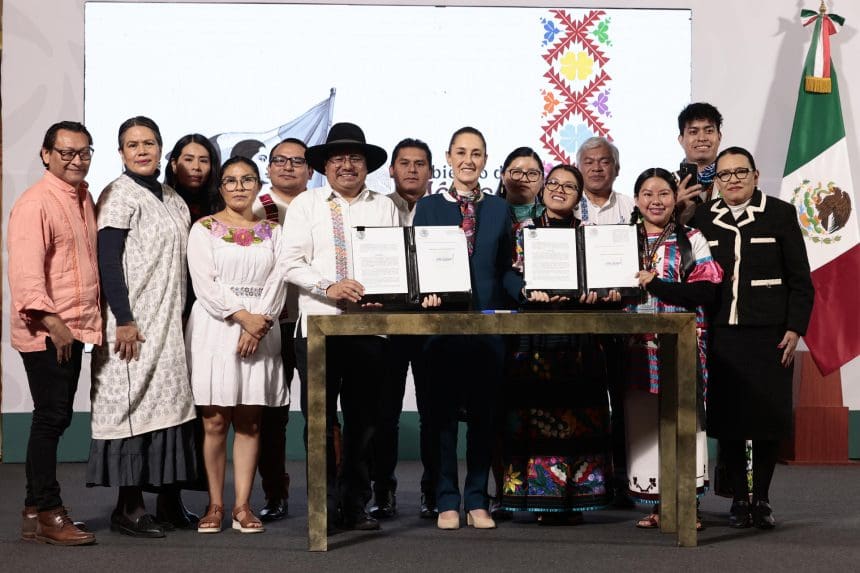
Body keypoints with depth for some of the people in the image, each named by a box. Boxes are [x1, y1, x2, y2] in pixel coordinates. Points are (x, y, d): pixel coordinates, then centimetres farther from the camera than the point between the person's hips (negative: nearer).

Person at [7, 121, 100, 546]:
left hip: (75, 328, 8)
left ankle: (36, 511, 20)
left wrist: (90, 320, 16)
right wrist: (52, 323, -25)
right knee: (51, 418, -4)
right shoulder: (36, 203, -12)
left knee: (56, 418, 12)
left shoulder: (84, 199, 15)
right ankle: (47, 514, 5)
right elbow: (25, 271, -20)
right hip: (46, 332, -8)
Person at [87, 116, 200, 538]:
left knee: (171, 404, 7)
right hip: (134, 322, -7)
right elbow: (107, 262, -14)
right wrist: (124, 320, -19)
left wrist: (186, 314, 15)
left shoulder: (173, 200, 16)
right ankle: (129, 507, -2)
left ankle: (169, 499, 13)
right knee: (135, 404, -7)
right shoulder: (118, 196, -7)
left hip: (170, 322, 7)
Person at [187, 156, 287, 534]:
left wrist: (258, 324, -11)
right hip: (214, 328, -2)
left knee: (249, 421, 2)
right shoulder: (204, 229, 4)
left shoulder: (272, 231, 12)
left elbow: (277, 281, 3)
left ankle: (242, 506, 5)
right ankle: (215, 505, 4)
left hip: (260, 329, 2)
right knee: (215, 421, -3)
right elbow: (205, 283, -6)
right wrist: (243, 316, -15)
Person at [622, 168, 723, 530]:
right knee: (642, 423, 0)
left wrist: (653, 284, -11)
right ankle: (655, 504, 8)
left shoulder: (691, 241, 7)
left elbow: (706, 292, -5)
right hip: (637, 346, 2)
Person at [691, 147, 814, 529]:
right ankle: (738, 499, 12)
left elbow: (800, 280, 3)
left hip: (769, 335, -1)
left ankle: (762, 499, 13)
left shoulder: (780, 214, 4)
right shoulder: (700, 218, 9)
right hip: (720, 335, 1)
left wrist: (794, 329, -4)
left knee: (768, 415, 0)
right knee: (727, 417, 1)